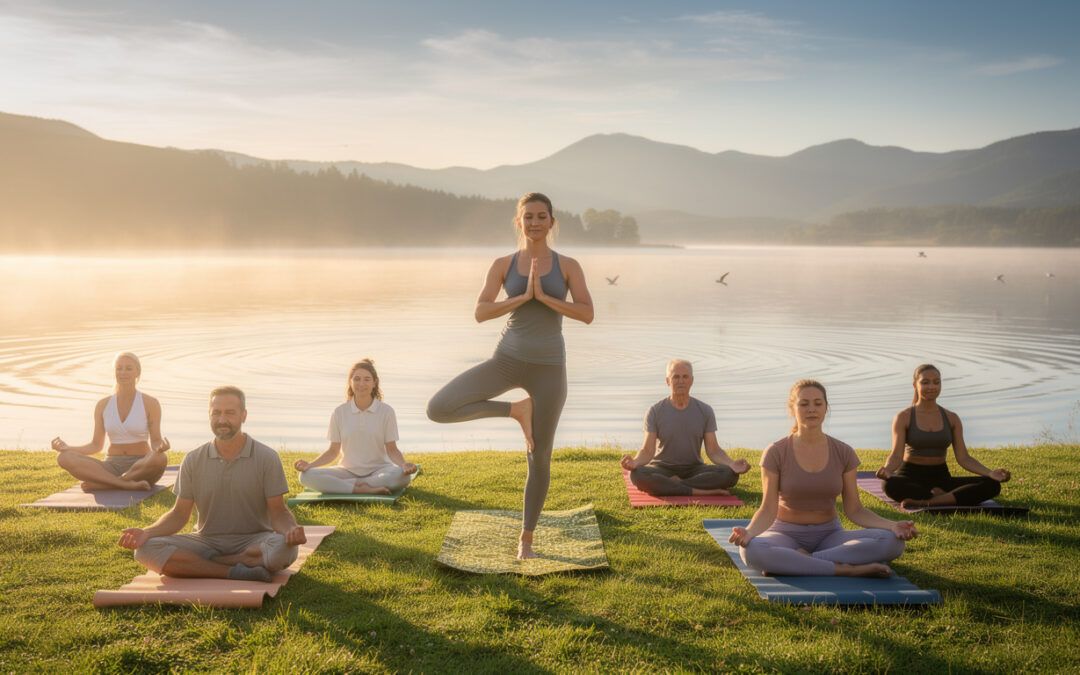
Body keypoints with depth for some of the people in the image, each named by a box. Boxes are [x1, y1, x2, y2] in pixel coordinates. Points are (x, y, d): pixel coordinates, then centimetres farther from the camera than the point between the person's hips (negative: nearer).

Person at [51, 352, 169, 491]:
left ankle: (102, 484, -23)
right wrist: (66, 447, -4)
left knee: (160, 459, -39)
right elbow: (96, 446, 11)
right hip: (111, 467, 3)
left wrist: (161, 446, -26)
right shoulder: (103, 405, 9)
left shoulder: (150, 403, 0)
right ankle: (126, 484, -33)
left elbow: (155, 442, -2)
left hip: (141, 468, -3)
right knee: (64, 457, -22)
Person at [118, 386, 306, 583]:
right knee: (146, 549, -24)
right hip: (206, 542, 2)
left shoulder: (266, 458, -3)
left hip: (252, 541, -2)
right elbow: (179, 514, 7)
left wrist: (291, 530, -28)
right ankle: (235, 572, -27)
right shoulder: (193, 460, 4)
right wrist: (147, 533, -12)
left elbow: (278, 512, -4)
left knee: (285, 548, -36)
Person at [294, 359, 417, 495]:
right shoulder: (340, 413, 3)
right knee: (306, 476, -24)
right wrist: (310, 464, -9)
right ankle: (363, 490, -33)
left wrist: (403, 464, -21)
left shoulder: (386, 411, -1)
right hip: (348, 470, 1)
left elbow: (392, 450, 0)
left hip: (378, 470, -1)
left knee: (402, 477, -36)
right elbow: (333, 451, 7)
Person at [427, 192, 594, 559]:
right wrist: (523, 296, -16)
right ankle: (517, 410, -1)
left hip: (549, 367, -1)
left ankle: (526, 539, 24)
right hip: (507, 360, 1)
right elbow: (480, 312, -7)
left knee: (539, 458, 5)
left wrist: (544, 296, -17)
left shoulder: (568, 266, 2)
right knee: (438, 409, -18)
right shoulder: (503, 264, 3)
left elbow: (587, 314, -8)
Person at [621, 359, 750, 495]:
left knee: (730, 475, -28)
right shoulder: (655, 411, -8)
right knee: (637, 475, -36)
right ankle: (700, 492, -28)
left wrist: (732, 464, -25)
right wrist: (634, 462, -35)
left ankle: (669, 486, -21)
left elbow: (713, 450, -4)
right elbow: (647, 451, -11)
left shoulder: (705, 411, -3)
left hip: (694, 470, 2)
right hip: (662, 470, -2)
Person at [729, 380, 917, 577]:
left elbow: (854, 510, 1)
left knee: (893, 542, -25)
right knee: (751, 551, -39)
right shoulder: (776, 453, -8)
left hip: (829, 535, 3)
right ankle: (847, 569, -29)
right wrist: (748, 532, -31)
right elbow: (768, 510, -9)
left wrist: (892, 526, -16)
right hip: (787, 536, -3)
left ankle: (801, 561, -24)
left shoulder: (843, 453, 0)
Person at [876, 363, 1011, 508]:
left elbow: (963, 458, 3)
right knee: (890, 485, -41)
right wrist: (887, 470, -36)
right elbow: (896, 456, -12)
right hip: (910, 480, -4)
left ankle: (925, 502, -31)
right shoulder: (903, 417, -3)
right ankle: (941, 496, -23)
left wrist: (990, 473, -15)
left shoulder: (952, 418, 8)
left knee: (992, 485, -22)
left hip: (941, 479, 4)